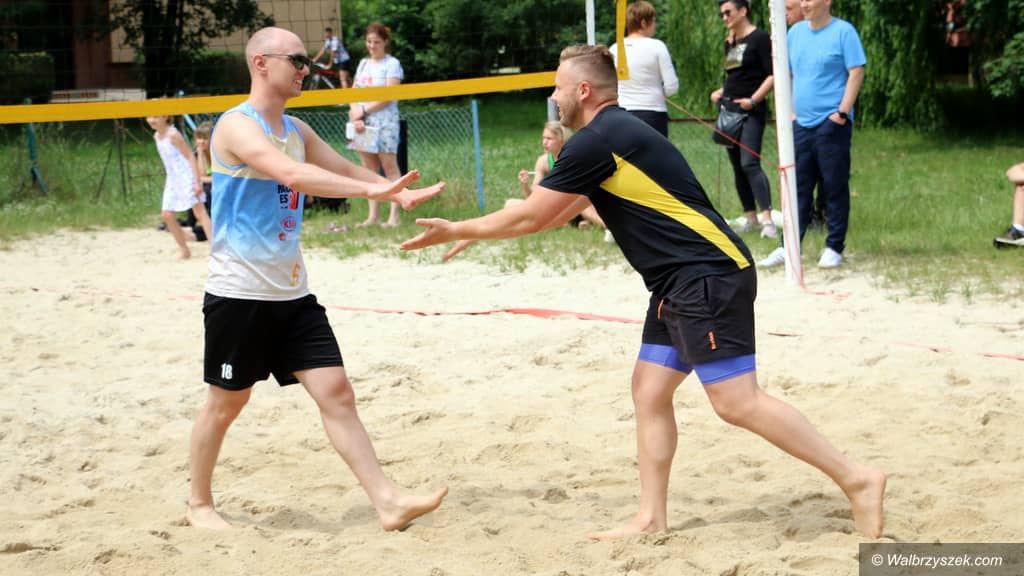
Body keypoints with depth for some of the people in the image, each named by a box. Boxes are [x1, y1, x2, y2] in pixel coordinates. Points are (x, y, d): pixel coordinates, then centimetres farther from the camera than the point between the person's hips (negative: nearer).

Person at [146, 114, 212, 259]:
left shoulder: (173, 134, -16)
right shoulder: (157, 136, 9)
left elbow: (190, 156, -16)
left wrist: (197, 182, -21)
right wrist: (168, 180, 16)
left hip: (186, 177, -9)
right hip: (173, 180, 9)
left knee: (199, 212, -10)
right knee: (166, 215, 8)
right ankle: (184, 249, 19)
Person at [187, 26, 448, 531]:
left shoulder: (296, 130, 12)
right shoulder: (237, 126, -15)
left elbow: (346, 170, 16)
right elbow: (292, 174, -30)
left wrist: (396, 190, -4)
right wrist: (370, 190, -37)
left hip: (291, 293, 7)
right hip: (239, 293, -7)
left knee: (336, 393, -1)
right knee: (225, 401, 5)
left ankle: (387, 502, -3)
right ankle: (198, 504, 22)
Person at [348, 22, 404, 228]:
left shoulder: (392, 64, -3)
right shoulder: (363, 63, 16)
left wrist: (363, 111, -11)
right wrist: (355, 113, -6)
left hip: (384, 120, -6)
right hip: (362, 122, 6)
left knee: (389, 166, -7)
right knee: (369, 168, 6)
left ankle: (394, 216, -10)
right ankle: (373, 215, 9)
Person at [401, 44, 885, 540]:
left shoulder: (598, 140, -12)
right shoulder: (614, 135, 20)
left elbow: (529, 217, -9)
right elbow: (557, 212, 31)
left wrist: (455, 230, 3)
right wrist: (478, 233, 31)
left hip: (710, 277, -11)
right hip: (679, 285, 11)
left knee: (738, 403, -13)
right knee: (649, 391, 10)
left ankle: (856, 479, -10)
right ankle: (651, 519, 13)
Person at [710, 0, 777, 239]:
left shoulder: (760, 38, -7)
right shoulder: (730, 43, 16)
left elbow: (773, 75, -12)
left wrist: (754, 99, -20)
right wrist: (720, 92, 8)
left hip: (751, 111, -8)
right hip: (729, 109, 8)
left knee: (750, 164, -20)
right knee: (737, 167, 9)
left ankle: (767, 220, -25)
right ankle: (751, 218, 17)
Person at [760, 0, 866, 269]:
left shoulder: (843, 31, -6)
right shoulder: (796, 32, 11)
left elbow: (856, 73, -9)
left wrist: (842, 111, -15)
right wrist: (789, 110, 11)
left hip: (831, 123, -6)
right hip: (801, 123, 6)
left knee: (835, 187, 0)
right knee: (798, 188, 7)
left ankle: (834, 248, 7)